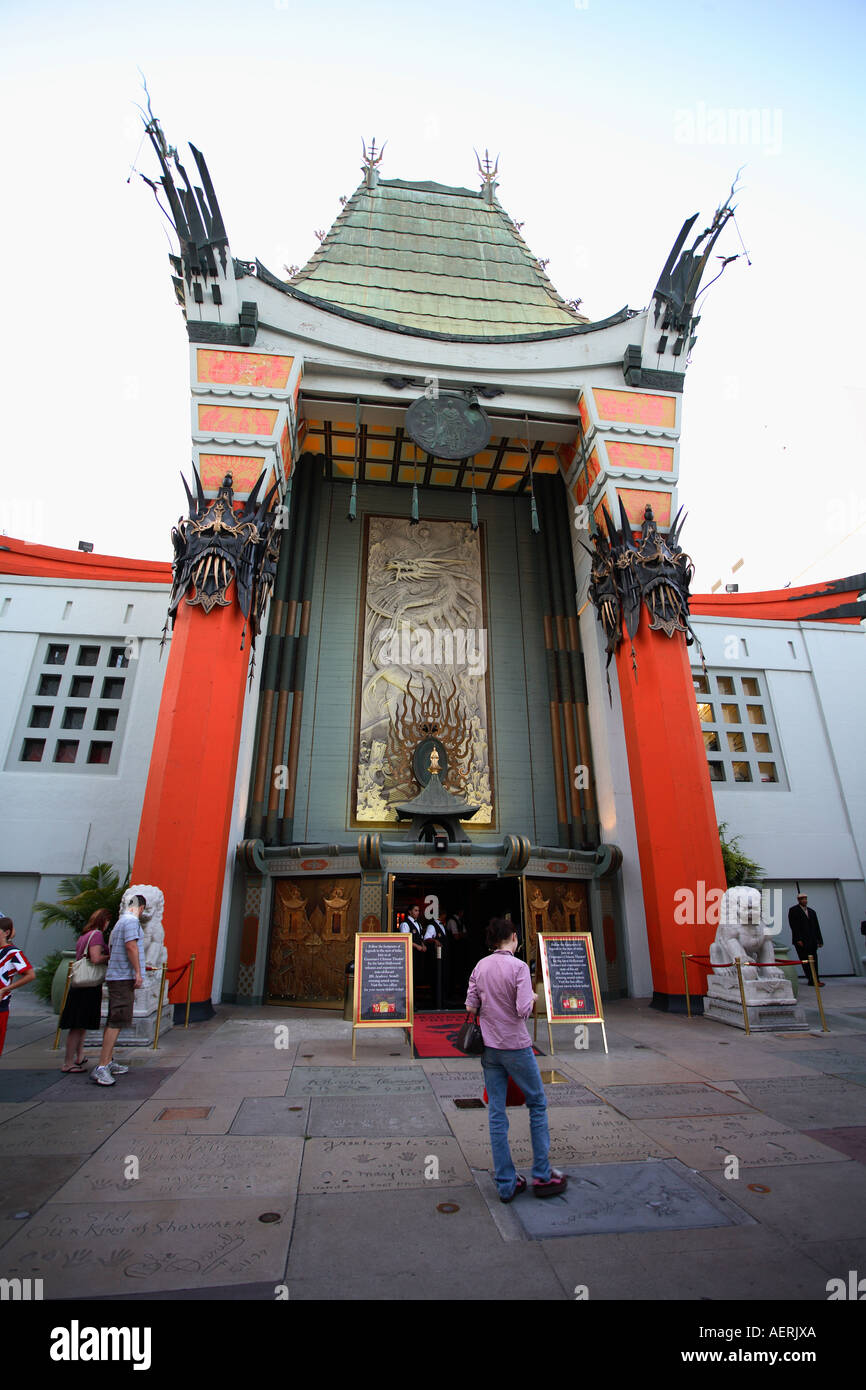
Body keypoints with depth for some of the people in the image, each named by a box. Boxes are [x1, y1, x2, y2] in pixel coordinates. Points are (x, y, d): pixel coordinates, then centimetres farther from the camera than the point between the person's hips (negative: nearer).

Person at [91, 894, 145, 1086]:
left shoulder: (120, 921, 17)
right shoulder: (131, 921, -12)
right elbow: (131, 946, -20)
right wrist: (138, 972, -18)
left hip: (114, 976, 10)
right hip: (123, 977, -10)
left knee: (113, 1021, 15)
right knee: (117, 1022, -11)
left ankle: (109, 1061, 23)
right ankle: (101, 1067, -13)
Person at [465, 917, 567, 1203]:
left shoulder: (480, 967, 0)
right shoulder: (518, 967, -15)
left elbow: (471, 1006, 1)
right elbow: (524, 1010, -20)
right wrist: (532, 998, 0)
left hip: (489, 1048, 5)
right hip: (516, 1046, -5)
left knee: (496, 1113, 10)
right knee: (537, 1104, 14)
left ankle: (506, 1184, 17)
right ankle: (542, 1176, 21)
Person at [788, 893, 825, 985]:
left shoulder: (812, 911, 19)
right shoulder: (793, 910, 0)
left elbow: (816, 927, 18)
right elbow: (794, 926, -8)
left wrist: (819, 940, 9)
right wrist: (798, 940, -15)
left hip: (812, 941, 5)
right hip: (801, 941, -5)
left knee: (814, 961, 4)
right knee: (805, 961, -5)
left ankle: (815, 980, 9)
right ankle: (812, 980, -3)